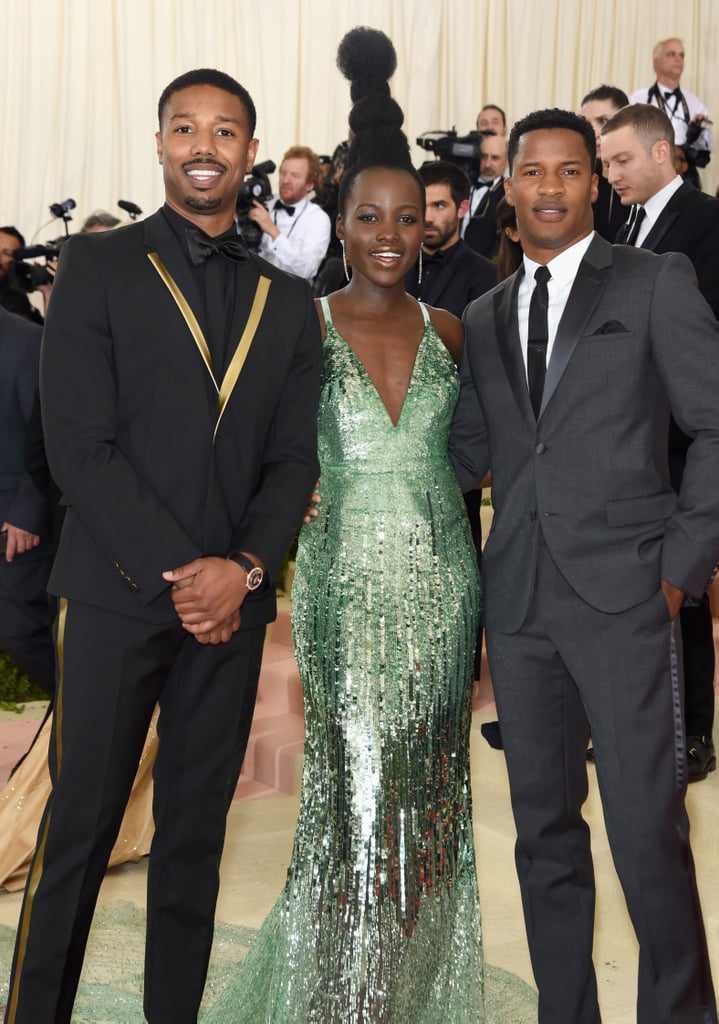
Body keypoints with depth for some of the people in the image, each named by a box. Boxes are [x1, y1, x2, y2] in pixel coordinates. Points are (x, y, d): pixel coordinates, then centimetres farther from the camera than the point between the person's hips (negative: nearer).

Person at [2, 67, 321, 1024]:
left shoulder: (288, 299, 12)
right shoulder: (97, 265, 1)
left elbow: (294, 457, 8)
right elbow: (79, 445, -7)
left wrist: (242, 568, -8)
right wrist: (175, 571, -13)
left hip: (232, 601, 3)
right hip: (115, 591, -3)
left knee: (197, 829, 11)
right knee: (80, 826, 3)